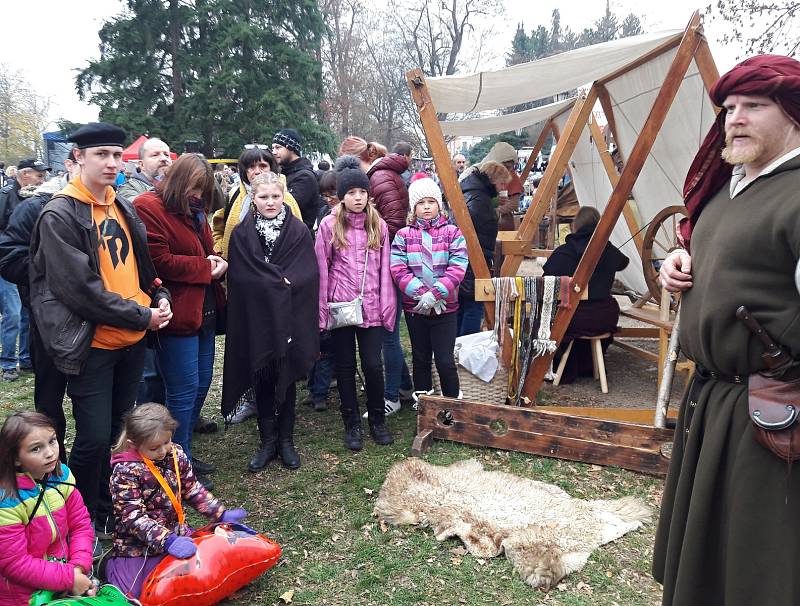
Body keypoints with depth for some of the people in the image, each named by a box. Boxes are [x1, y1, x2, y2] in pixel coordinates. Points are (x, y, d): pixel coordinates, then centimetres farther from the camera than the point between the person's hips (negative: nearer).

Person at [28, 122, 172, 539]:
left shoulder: (123, 208, 10)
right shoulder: (59, 216, -12)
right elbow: (79, 288, -18)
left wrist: (160, 297, 0)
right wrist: (142, 317, -16)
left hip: (133, 340, 7)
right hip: (91, 344, -7)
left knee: (118, 431, 18)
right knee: (94, 438, -1)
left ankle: (109, 506, 37)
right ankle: (86, 521, 21)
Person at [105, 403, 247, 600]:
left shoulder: (176, 454, -1)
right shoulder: (125, 471, -19)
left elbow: (193, 490, 8)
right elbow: (133, 517, -23)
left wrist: (221, 514, -1)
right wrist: (167, 540, -34)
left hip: (176, 532, 5)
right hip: (138, 543, -5)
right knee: (132, 594, -12)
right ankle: (110, 564, 18)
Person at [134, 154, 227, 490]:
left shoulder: (194, 211, 17)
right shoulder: (149, 208, -11)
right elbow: (160, 262, -19)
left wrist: (218, 262, 3)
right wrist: (206, 267, -11)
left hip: (204, 311, 9)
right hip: (177, 315, -9)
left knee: (201, 384, 15)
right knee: (184, 390, -2)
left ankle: (183, 451, 31)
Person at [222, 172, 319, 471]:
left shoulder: (299, 232, -1)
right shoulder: (241, 235, 0)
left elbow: (308, 275, -7)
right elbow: (241, 278, -7)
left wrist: (278, 283, -17)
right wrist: (282, 282, -13)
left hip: (290, 319, 0)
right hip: (255, 319, 1)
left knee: (286, 379, 9)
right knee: (261, 381, 9)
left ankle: (286, 440, 23)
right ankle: (267, 441, 23)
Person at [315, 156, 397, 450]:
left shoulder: (378, 225, 6)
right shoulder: (329, 225, 0)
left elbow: (384, 269, 6)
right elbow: (321, 269, 1)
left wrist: (387, 307, 2)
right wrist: (322, 310, -3)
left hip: (371, 307, 1)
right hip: (340, 307, -1)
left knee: (373, 364, 1)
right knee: (345, 366, 9)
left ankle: (377, 420, 22)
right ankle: (352, 424, 23)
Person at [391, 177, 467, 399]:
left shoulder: (452, 232, 1)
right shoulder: (403, 235, 3)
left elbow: (457, 268, -9)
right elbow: (398, 269, -8)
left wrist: (434, 294, -18)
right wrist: (421, 292, -18)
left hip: (445, 307, -2)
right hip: (414, 307, 2)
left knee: (445, 361, -3)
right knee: (421, 360, 14)